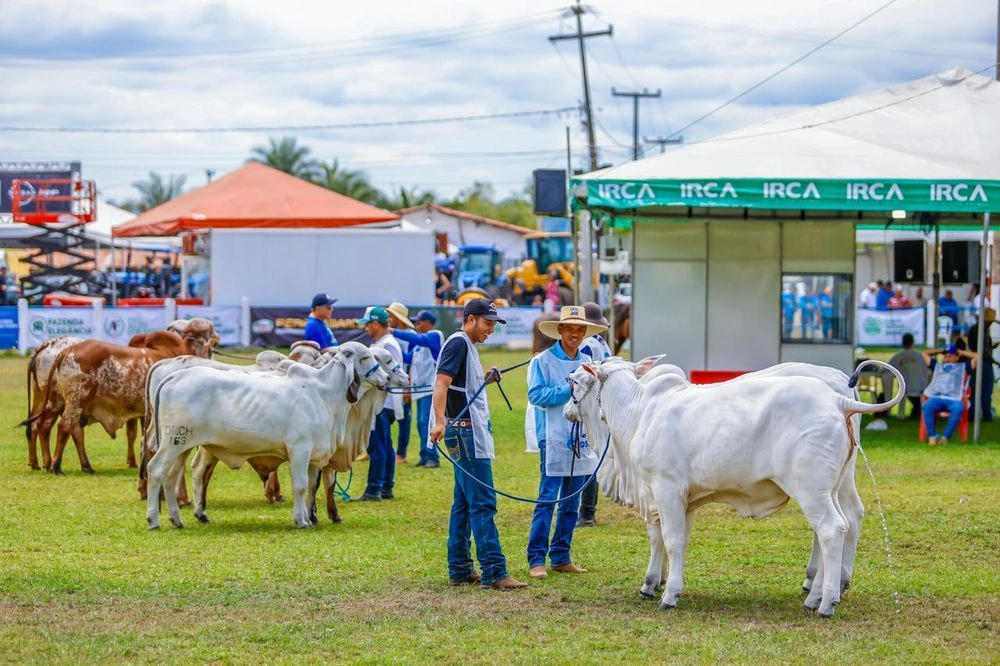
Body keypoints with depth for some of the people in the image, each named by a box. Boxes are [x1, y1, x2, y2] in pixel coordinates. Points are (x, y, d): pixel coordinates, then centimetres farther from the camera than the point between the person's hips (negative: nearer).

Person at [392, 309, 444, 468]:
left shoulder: (435, 335, -7)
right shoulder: (421, 340, 20)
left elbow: (418, 339, -24)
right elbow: (410, 358, 20)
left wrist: (394, 332, -24)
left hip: (431, 388, -9)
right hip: (421, 388, 9)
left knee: (426, 422, -14)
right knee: (421, 423, 8)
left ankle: (432, 457, -15)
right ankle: (425, 457, 12)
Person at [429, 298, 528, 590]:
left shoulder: (468, 346, 19)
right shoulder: (458, 343, -11)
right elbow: (441, 383, -24)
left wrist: (485, 379, 14)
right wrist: (439, 421, -35)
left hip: (473, 433, 11)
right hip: (466, 432, -11)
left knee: (464, 503, 12)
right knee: (483, 503, -13)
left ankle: (460, 570, 16)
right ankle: (494, 572, -15)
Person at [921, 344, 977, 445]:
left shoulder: (963, 367, 26)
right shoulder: (937, 366, 34)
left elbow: (976, 357, 17)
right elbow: (925, 353, 40)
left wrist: (961, 352, 25)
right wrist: (941, 351, 40)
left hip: (954, 399, -2)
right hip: (936, 398, 2)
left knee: (958, 409, -38)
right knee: (926, 407, -34)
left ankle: (946, 436, -36)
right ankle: (932, 436, -32)